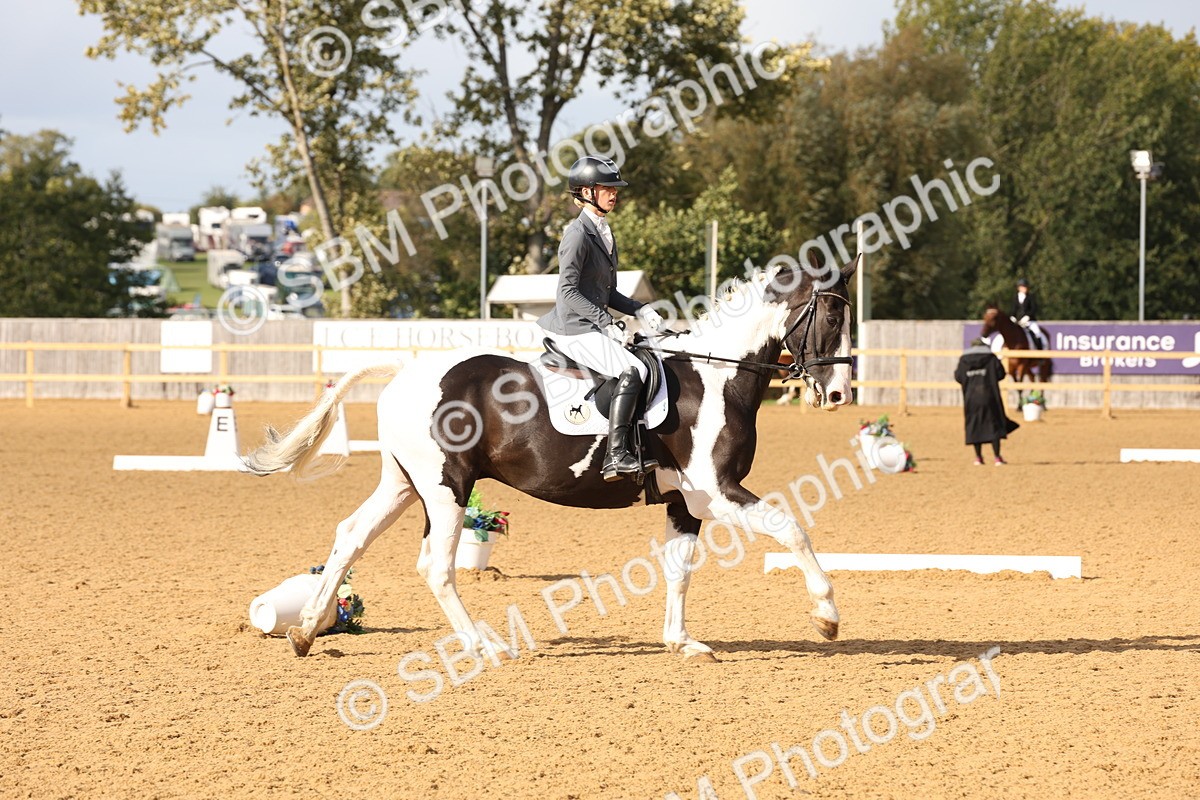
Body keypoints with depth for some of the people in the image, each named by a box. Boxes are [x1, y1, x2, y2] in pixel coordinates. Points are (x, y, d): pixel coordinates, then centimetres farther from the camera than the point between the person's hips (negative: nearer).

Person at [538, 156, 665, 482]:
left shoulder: (603, 233, 17)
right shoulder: (578, 234, -12)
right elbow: (568, 291, -18)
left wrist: (638, 309, 7)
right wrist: (605, 322, -24)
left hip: (595, 324, 10)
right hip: (575, 329, -10)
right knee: (632, 371, -25)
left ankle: (639, 447, 10)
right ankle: (616, 457, -31)